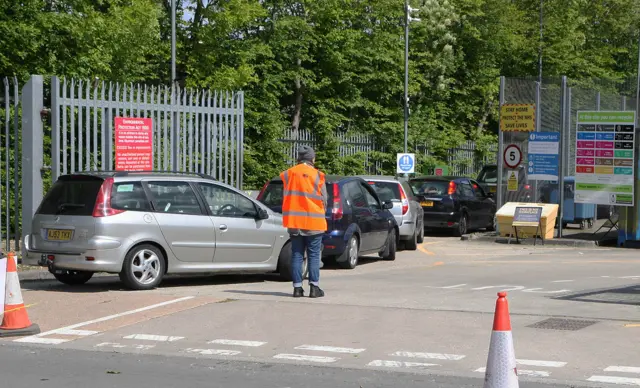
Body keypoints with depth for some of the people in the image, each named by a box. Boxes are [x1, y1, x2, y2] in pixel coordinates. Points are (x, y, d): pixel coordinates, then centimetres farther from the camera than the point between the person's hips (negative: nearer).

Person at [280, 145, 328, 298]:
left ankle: (297, 288, 4)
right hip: (313, 222, -3)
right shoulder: (317, 175, -6)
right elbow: (323, 199, 0)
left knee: (297, 255, 6)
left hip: (294, 221, 3)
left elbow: (286, 198, 7)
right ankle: (314, 288, -1)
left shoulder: (288, 174, 3)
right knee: (314, 255, 2)